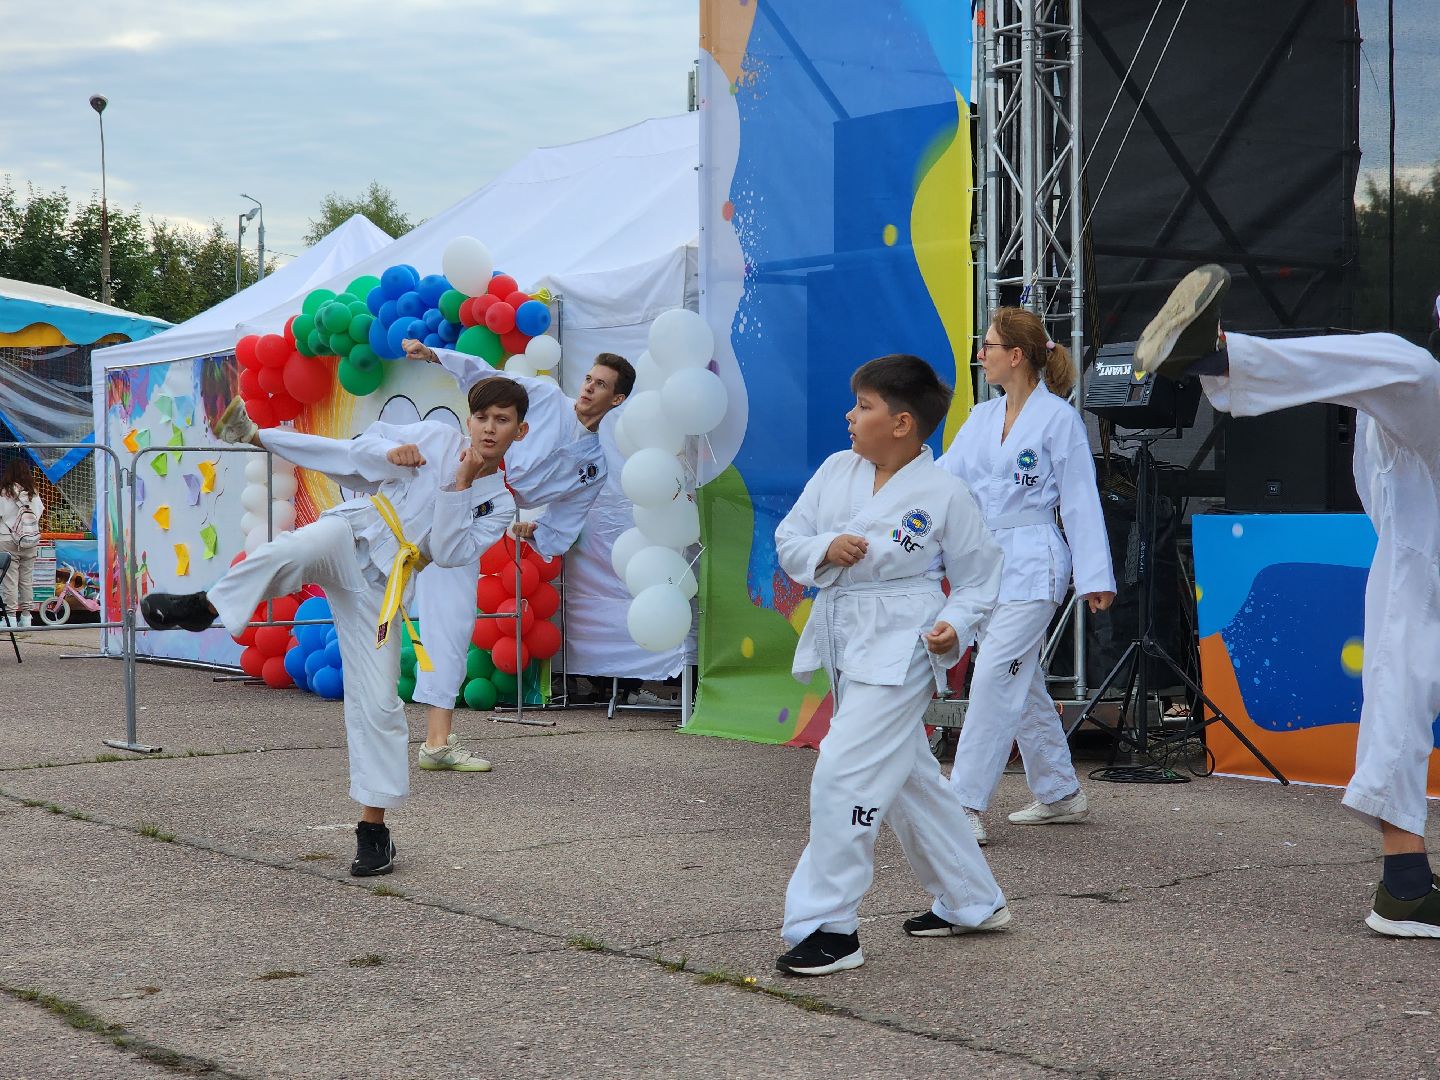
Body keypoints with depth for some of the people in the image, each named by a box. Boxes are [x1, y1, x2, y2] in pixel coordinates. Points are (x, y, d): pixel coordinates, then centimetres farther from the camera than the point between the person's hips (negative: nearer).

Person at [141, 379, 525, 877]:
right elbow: (360, 447, 10)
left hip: (377, 587, 2)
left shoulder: (498, 506, 9)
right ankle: (202, 607, -31)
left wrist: (459, 487, -12)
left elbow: (450, 552, -7)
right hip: (350, 534, -1)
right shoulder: (438, 438, 7)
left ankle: (373, 826, 7)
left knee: (378, 704, -4)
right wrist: (391, 453, -9)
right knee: (299, 550, -41)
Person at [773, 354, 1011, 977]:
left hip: (900, 649, -7)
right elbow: (788, 540, 8)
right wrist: (824, 549, -12)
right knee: (908, 776, 17)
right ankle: (971, 901, 34)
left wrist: (957, 624, -16)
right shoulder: (837, 470, 5)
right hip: (842, 640, 7)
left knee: (845, 775, -15)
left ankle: (826, 925, -5)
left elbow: (978, 575, 1)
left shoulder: (942, 494, -9)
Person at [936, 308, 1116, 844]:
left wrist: (1094, 576, -6)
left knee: (994, 682, -13)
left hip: (1033, 564, -8)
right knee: (1022, 684, 14)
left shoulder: (1059, 418, -6)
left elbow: (1080, 500, -5)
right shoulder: (982, 418, 13)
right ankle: (1060, 794, 26)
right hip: (987, 561, 8)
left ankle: (965, 805, -13)